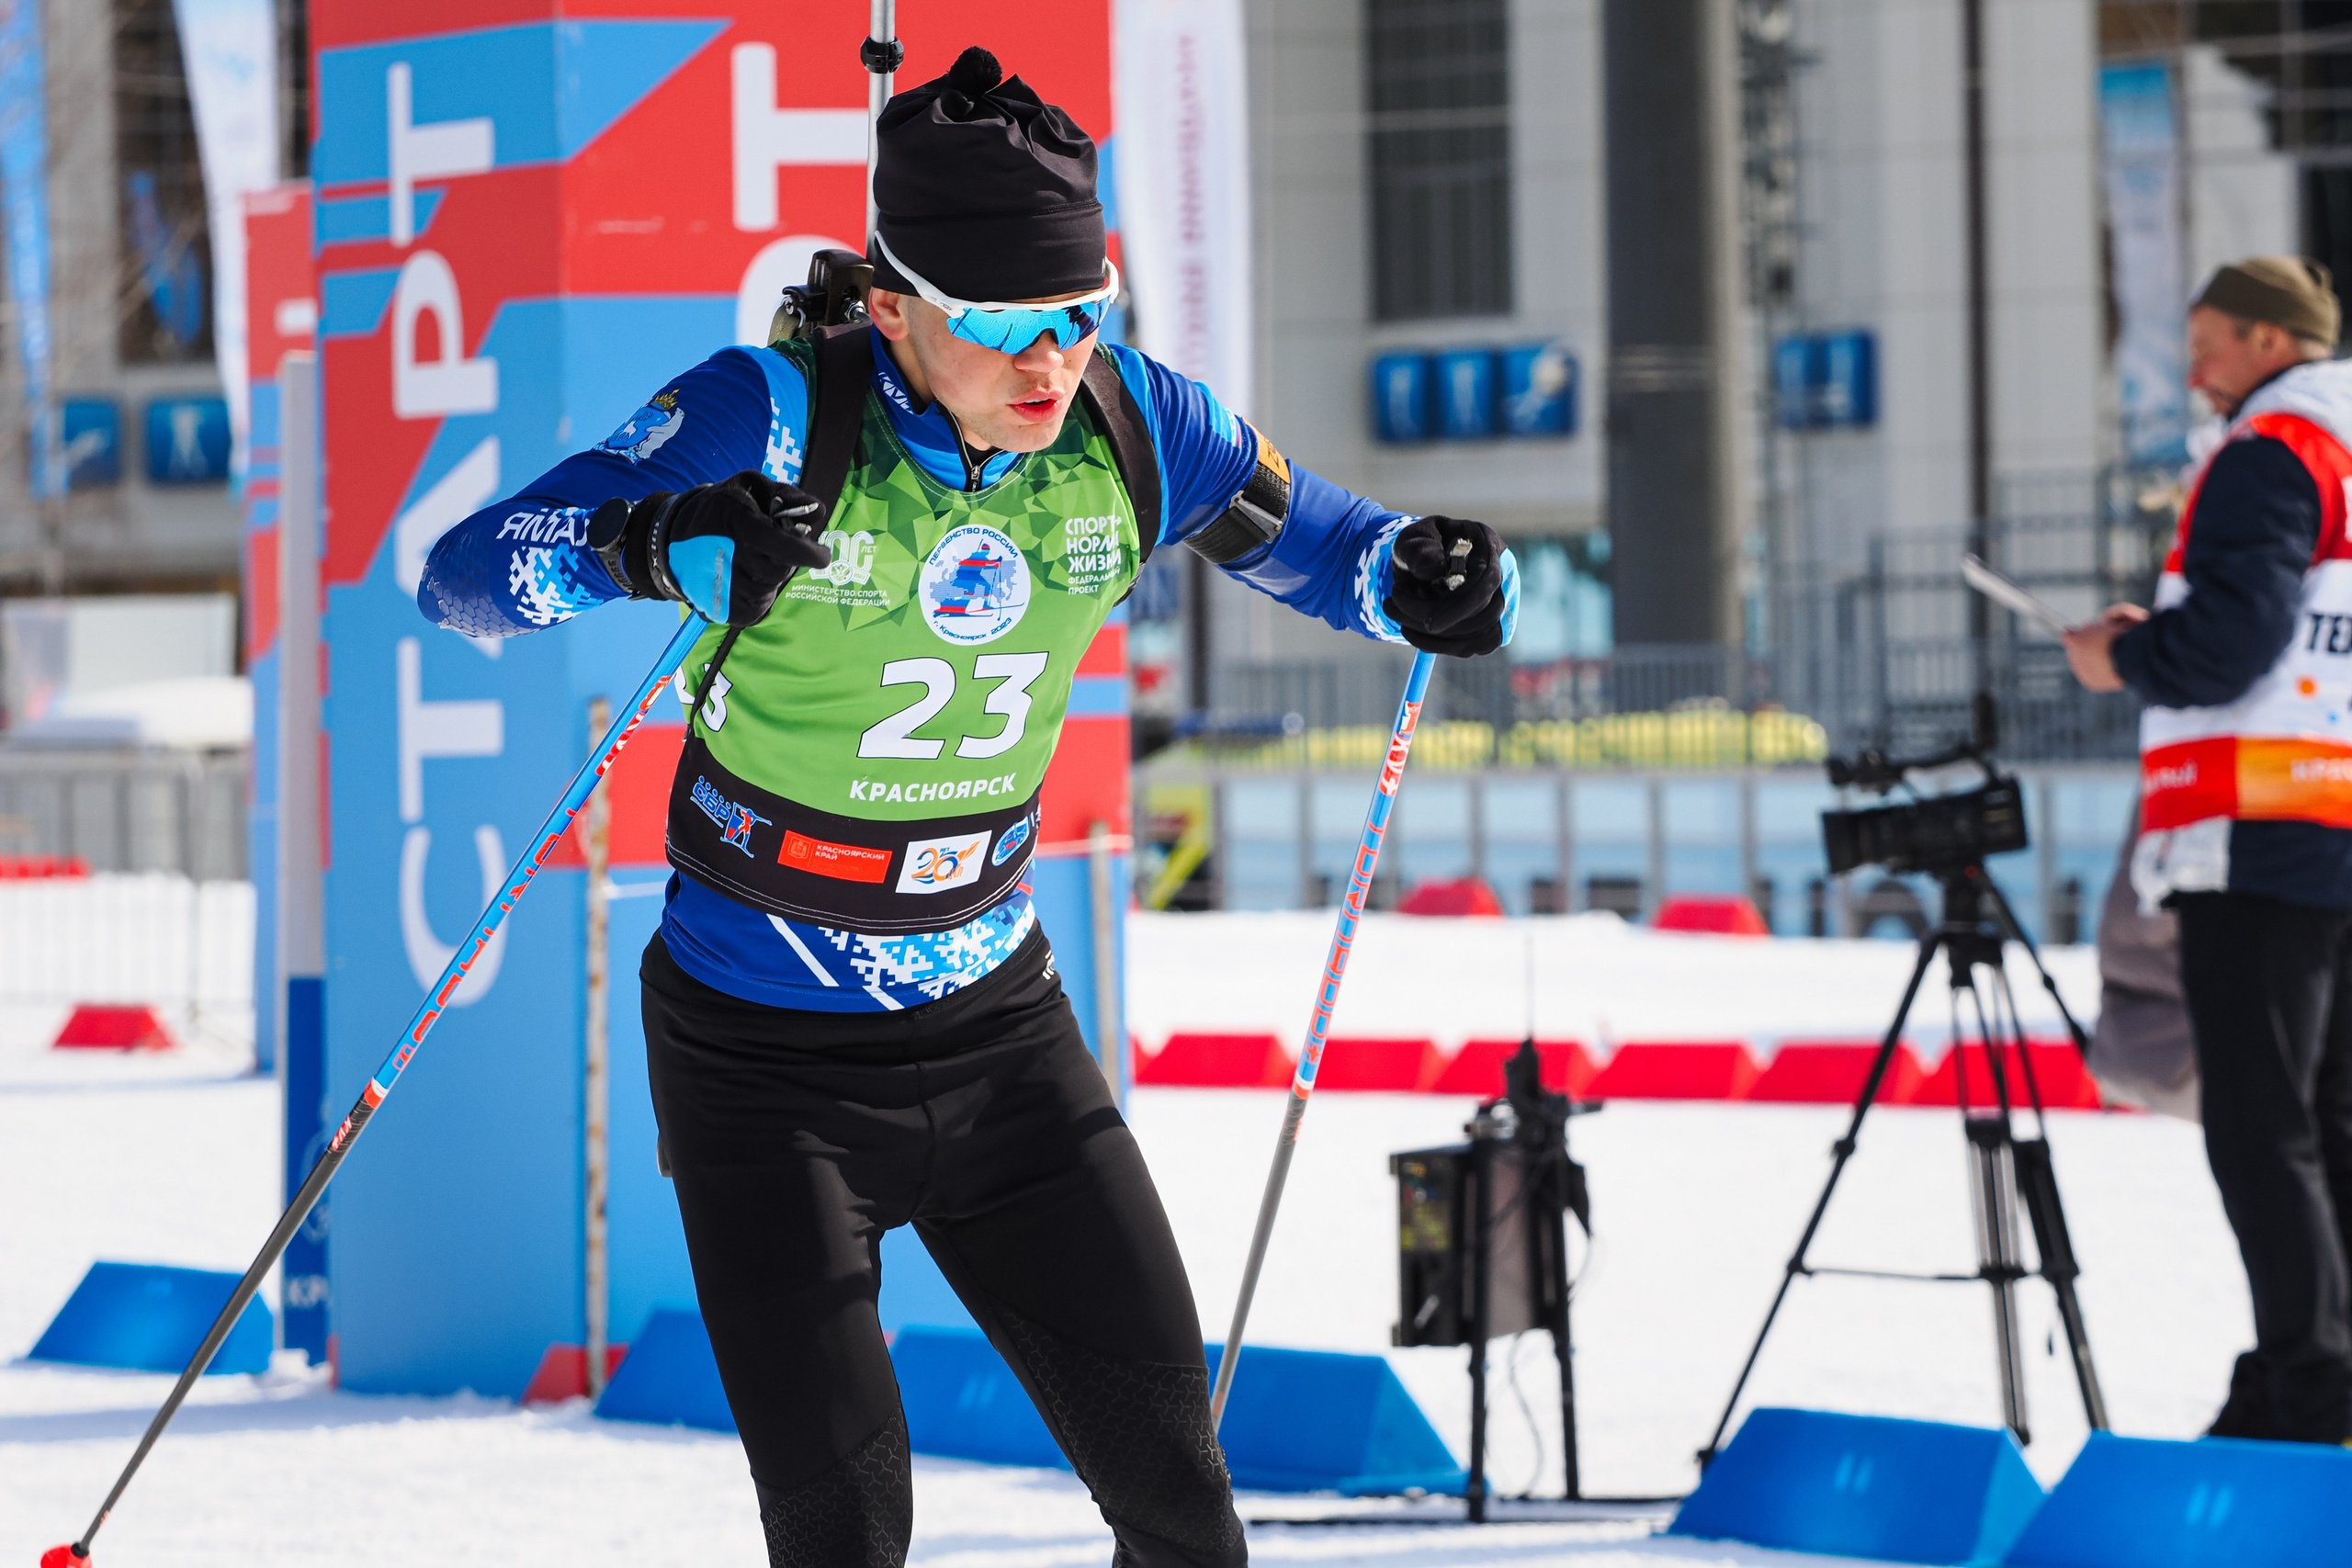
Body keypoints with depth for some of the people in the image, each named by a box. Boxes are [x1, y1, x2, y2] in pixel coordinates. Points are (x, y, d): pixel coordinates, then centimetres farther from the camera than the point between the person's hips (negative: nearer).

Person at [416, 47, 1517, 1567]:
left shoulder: (1133, 428, -8)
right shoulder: (774, 417, -20)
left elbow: (1314, 539, 8)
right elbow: (466, 575, -23)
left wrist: (1430, 584, -16)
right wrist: (656, 541, -44)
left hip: (1001, 1036, 4)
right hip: (766, 1059, -4)